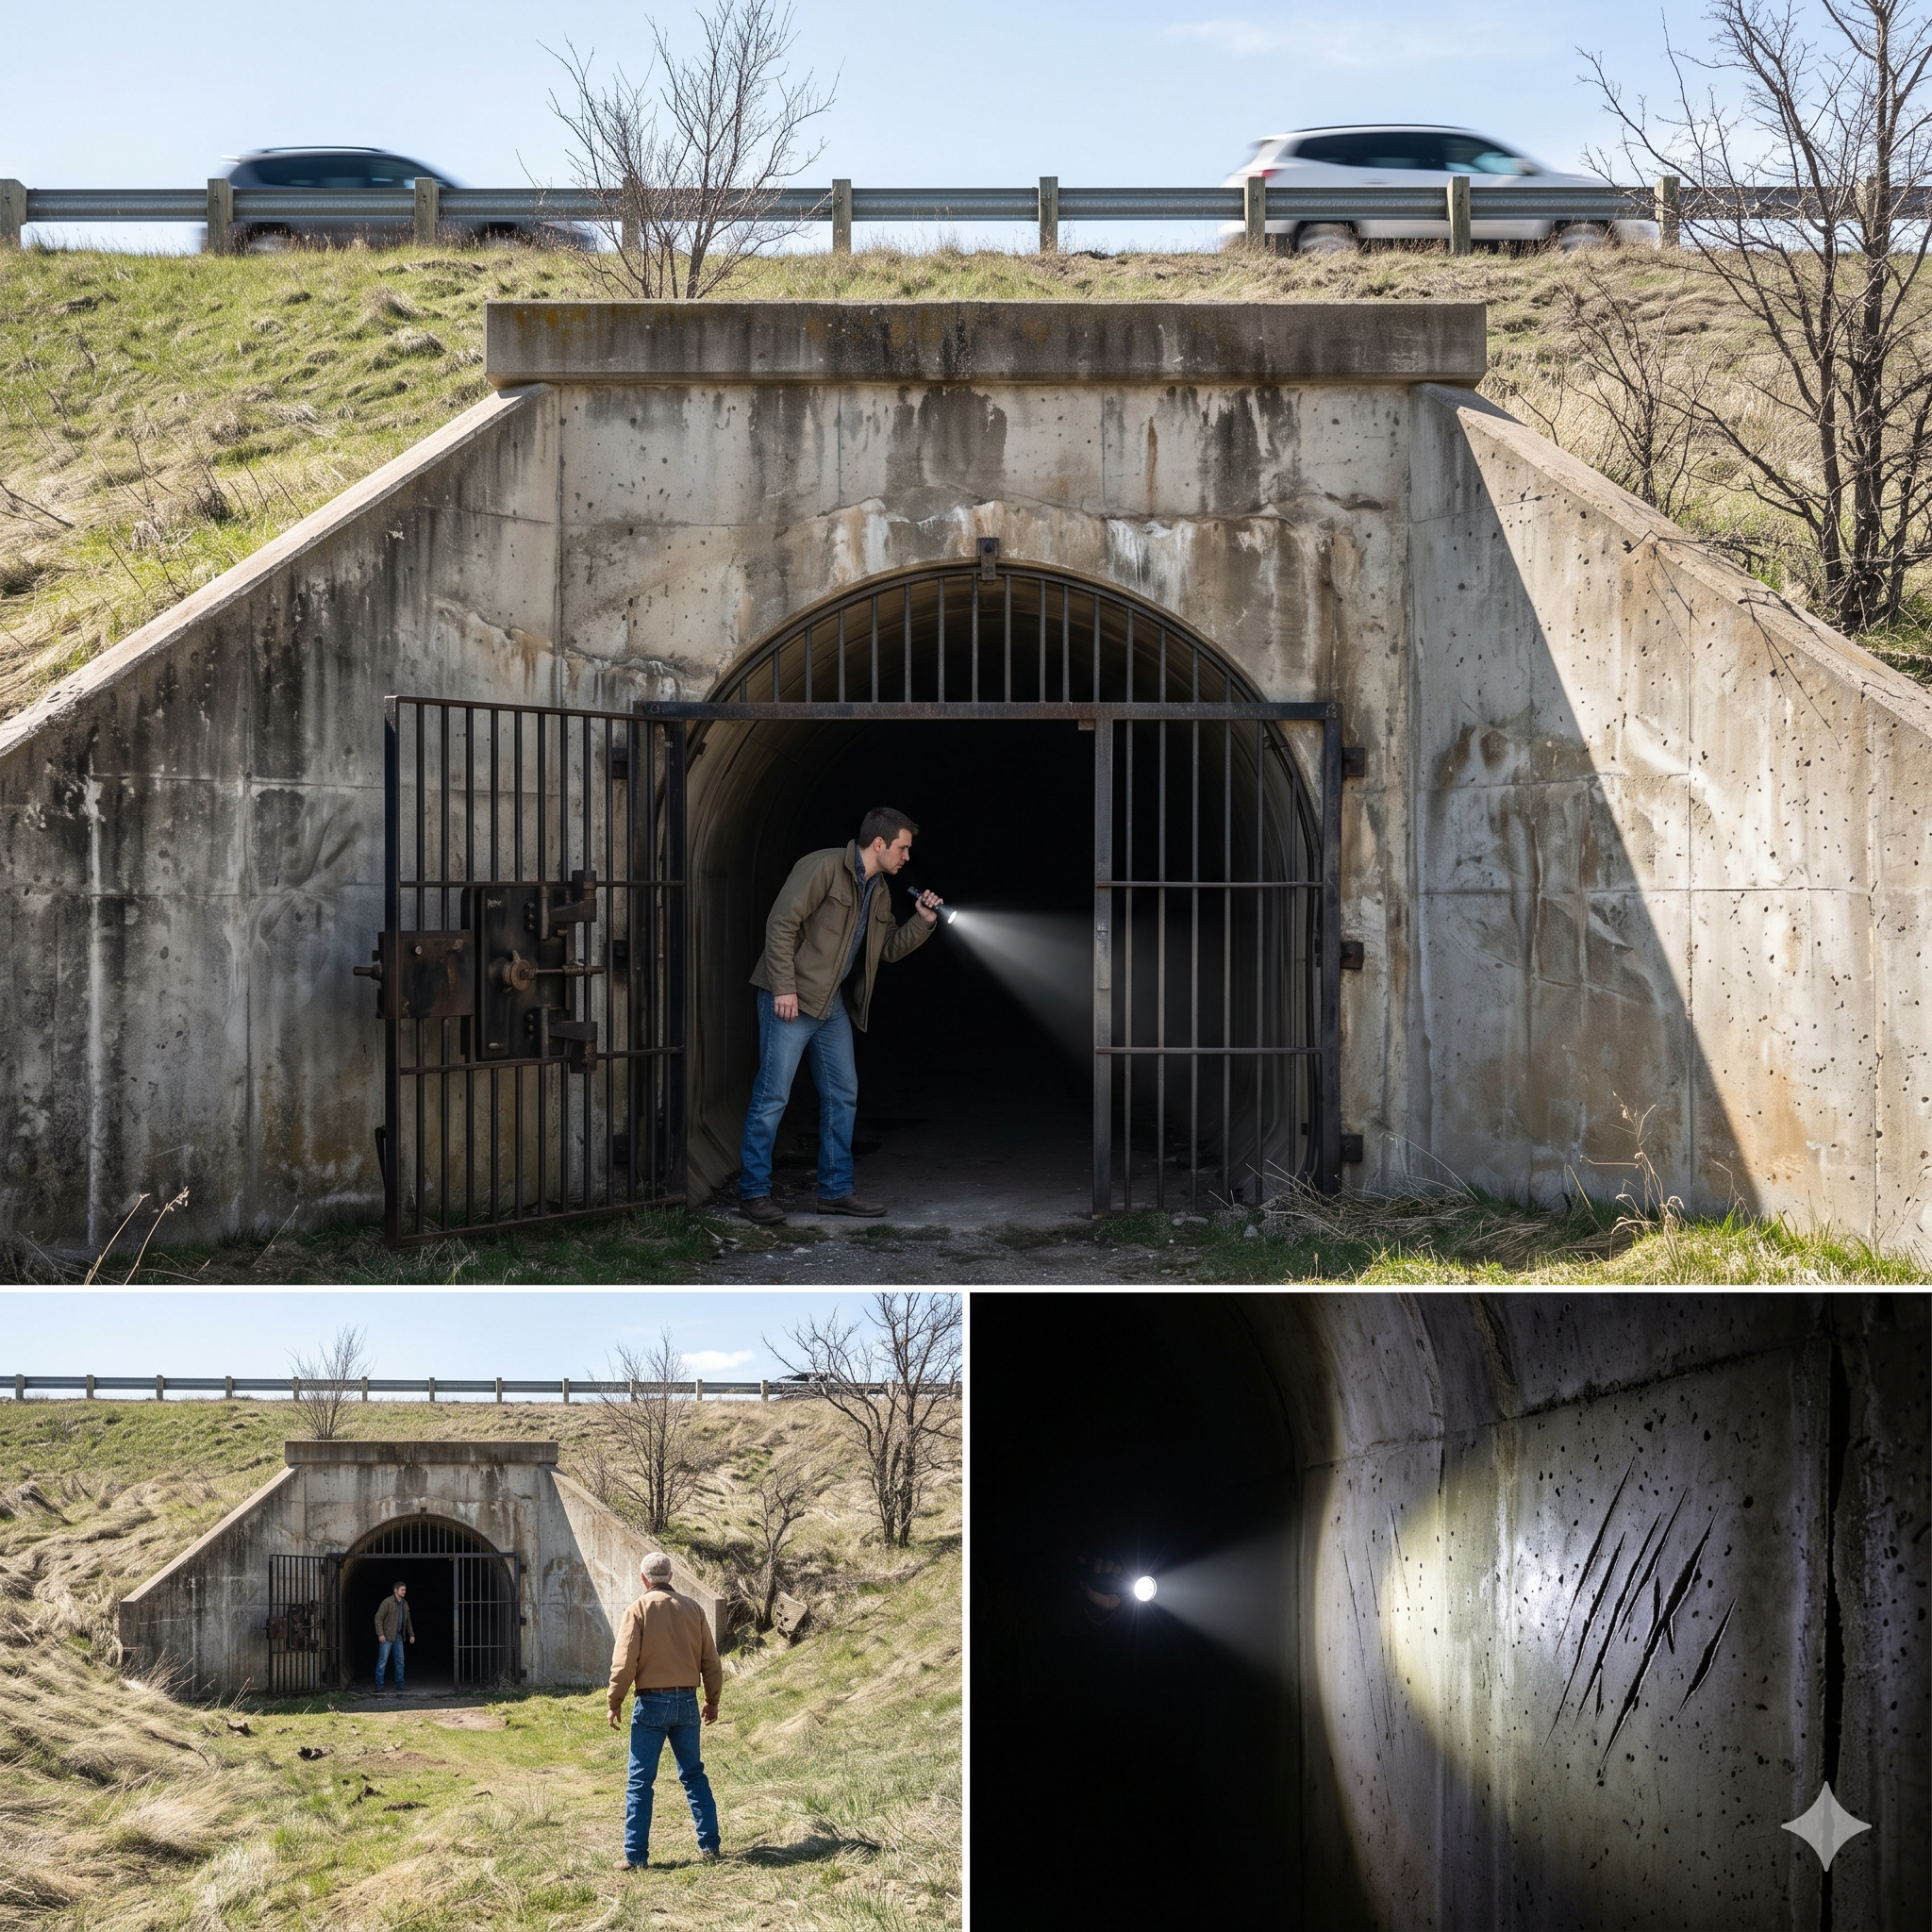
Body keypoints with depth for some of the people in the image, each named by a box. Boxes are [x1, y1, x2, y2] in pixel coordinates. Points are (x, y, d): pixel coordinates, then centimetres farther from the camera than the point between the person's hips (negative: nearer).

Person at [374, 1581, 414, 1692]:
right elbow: (378, 1618, -13)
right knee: (382, 1661, -6)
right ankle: (379, 1685, -4)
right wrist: (380, 1634, -20)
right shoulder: (387, 1602, -10)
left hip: (398, 1637, 7)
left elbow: (408, 1620, 22)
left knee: (400, 1662, 8)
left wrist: (411, 1634, 16)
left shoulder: (404, 1604, 12)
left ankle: (399, 1685, 15)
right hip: (387, 1637, -7)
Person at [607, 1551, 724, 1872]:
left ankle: (636, 1856, 1)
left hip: (652, 1703, -4)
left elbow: (624, 1661, -11)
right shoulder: (692, 1609, 5)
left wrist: (615, 1702, -3)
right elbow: (710, 1660, 9)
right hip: (687, 1701, 4)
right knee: (694, 1775, 14)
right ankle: (709, 1847, 14)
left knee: (640, 1781, 1)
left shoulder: (640, 1609, -6)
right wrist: (712, 1700, 19)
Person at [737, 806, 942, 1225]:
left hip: (833, 1004, 9)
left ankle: (836, 1190, 18)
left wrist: (923, 921, 6)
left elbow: (890, 948, 23)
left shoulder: (879, 891, 14)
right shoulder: (824, 867, -13)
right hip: (792, 1000, -9)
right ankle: (753, 1192, 0)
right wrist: (784, 987, -22)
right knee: (773, 1095, -7)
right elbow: (781, 924, -17)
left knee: (842, 1094, 10)